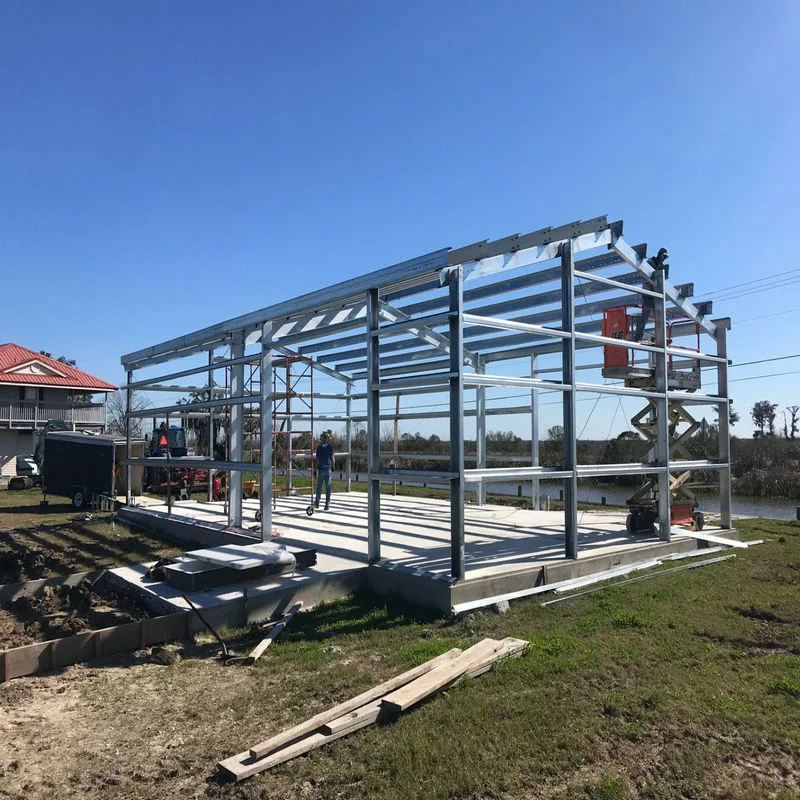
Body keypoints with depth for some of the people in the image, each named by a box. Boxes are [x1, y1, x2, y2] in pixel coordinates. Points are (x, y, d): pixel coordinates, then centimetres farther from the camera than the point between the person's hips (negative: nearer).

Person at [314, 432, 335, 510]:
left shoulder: (319, 447, 3)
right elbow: (332, 458, -1)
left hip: (320, 469, 1)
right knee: (328, 487, 2)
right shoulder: (330, 447, -1)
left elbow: (317, 458, 4)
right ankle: (327, 504, 1)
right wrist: (334, 467, 11)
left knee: (319, 487, 10)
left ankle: (317, 503, 17)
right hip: (328, 469, -1)